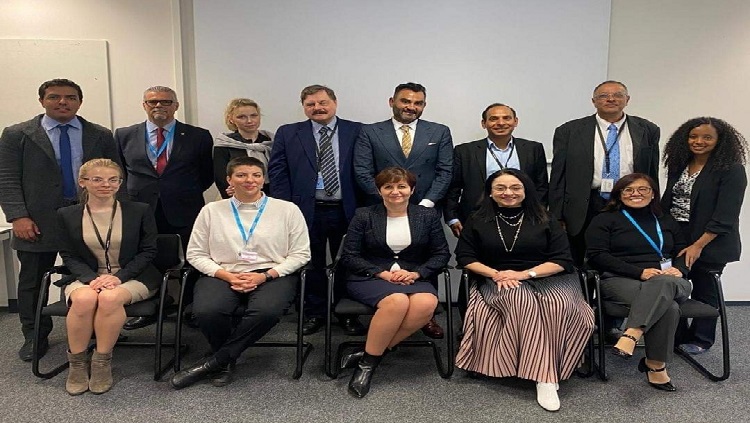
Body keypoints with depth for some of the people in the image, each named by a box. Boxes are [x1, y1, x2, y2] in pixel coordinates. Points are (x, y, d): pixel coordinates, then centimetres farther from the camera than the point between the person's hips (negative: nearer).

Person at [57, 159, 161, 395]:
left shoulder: (139, 211, 3)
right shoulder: (67, 215, 8)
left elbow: (148, 251, 1)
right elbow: (69, 256, 5)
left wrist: (119, 276, -14)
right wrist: (92, 278, -15)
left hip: (132, 278, -1)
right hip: (87, 278, 2)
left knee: (109, 298, -35)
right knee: (84, 299, -34)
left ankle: (102, 363, -16)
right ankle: (77, 364, -12)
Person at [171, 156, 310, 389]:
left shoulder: (287, 210, 6)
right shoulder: (211, 211, 10)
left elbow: (300, 254, 3)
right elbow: (196, 254, 9)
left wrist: (265, 276, -10)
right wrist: (227, 276, -8)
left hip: (272, 276, -1)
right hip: (223, 275, 1)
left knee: (267, 311, -35)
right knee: (206, 311, -31)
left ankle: (214, 361, -13)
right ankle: (226, 361, 0)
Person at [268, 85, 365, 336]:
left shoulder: (356, 131, 2)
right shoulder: (288, 134, 5)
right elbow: (277, 171, 2)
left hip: (346, 211, 0)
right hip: (307, 211, 1)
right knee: (312, 264, 11)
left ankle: (347, 314, 25)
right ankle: (315, 313, 27)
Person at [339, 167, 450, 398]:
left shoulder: (428, 216, 10)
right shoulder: (364, 216, 4)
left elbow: (442, 254, 8)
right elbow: (349, 257, 0)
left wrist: (416, 273, -10)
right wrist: (382, 273, -13)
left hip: (415, 278, 3)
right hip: (370, 278, -2)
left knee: (427, 303, -32)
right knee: (397, 301, -36)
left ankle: (368, 355, -20)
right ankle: (367, 362, -18)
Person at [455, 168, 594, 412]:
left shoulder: (545, 220, 10)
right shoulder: (477, 221, 11)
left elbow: (562, 260, 2)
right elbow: (464, 257, 6)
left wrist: (524, 274, -13)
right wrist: (495, 273, -12)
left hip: (546, 279, 1)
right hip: (497, 282, -1)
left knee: (560, 305, -34)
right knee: (521, 301, -37)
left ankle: (547, 374, -26)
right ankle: (544, 377, -35)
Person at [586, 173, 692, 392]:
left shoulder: (666, 221, 25)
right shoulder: (605, 220, 10)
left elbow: (684, 252, 20)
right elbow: (597, 255, -3)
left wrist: (678, 270, -7)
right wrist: (640, 272, -14)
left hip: (669, 282, 3)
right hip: (620, 281, -3)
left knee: (664, 284, -38)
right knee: (668, 306, -35)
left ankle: (631, 334, -47)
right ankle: (656, 365, -29)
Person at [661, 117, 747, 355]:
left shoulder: (731, 170, -10)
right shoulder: (679, 165, 8)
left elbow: (725, 216, -16)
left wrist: (698, 245, -20)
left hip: (710, 244, -4)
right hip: (675, 238, 5)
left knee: (704, 291, 9)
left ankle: (701, 339, 28)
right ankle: (677, 335, 22)